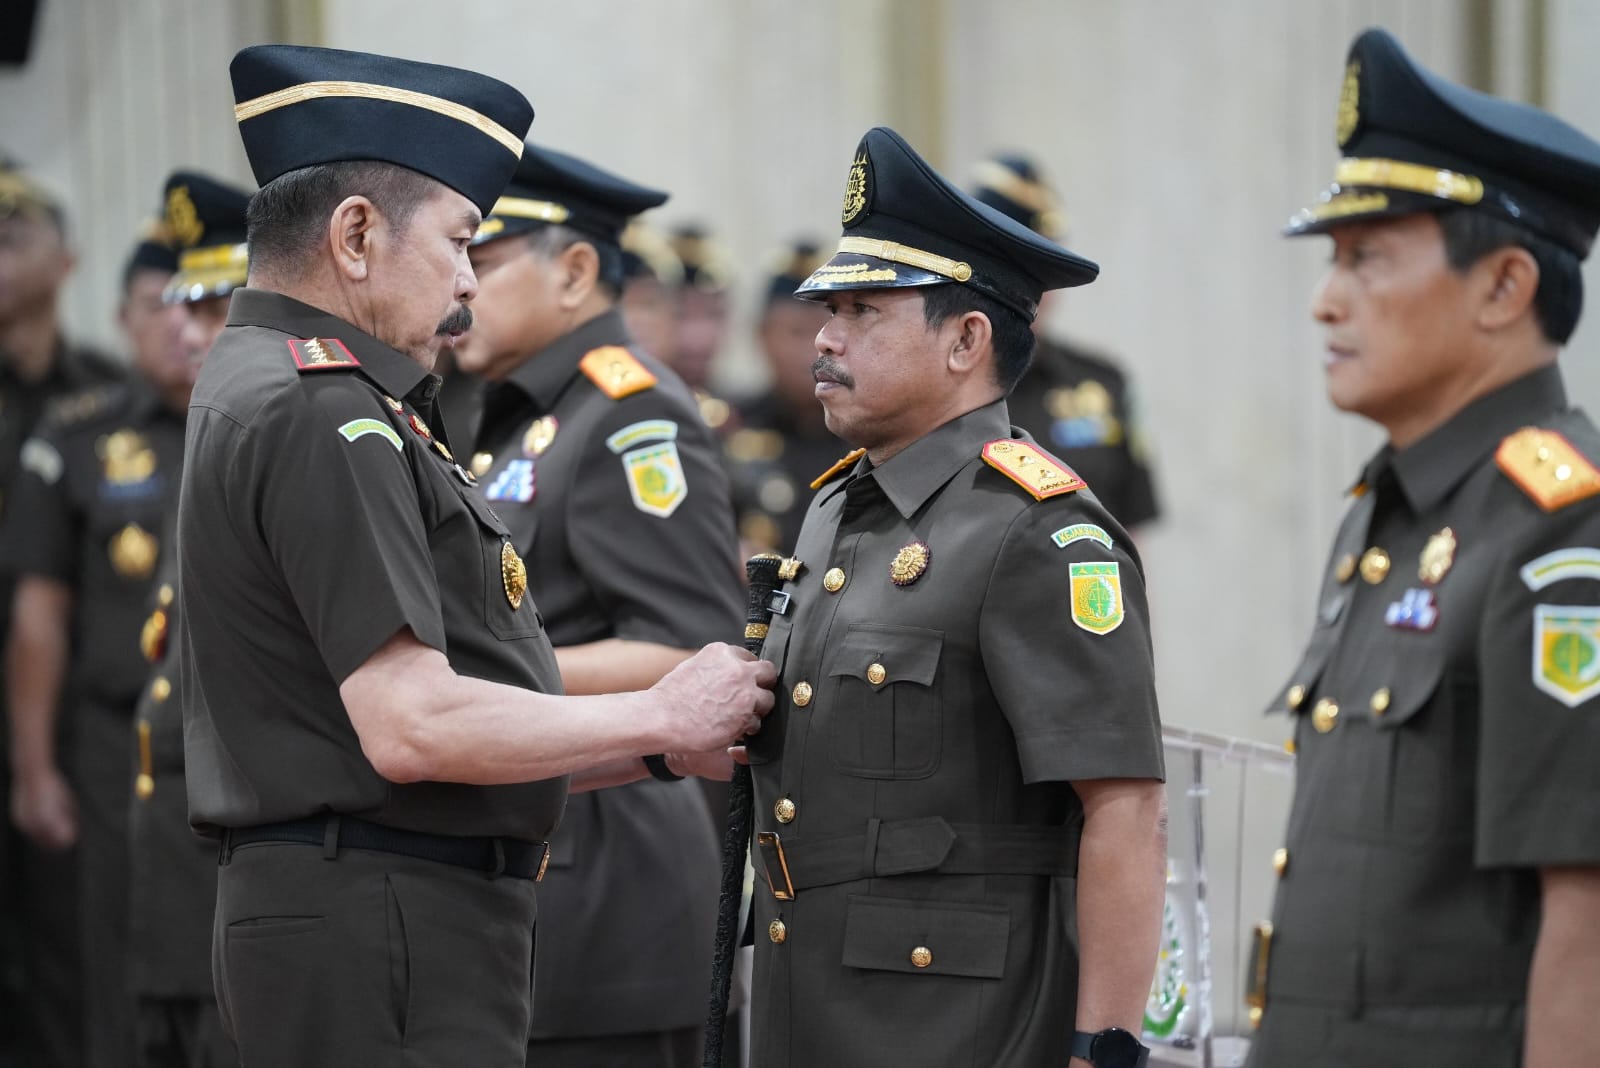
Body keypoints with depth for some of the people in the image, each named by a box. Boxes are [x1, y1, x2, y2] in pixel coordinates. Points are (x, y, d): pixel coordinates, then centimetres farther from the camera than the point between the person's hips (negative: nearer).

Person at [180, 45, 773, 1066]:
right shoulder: (322, 416, -15)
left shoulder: (263, 389, 18)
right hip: (381, 938, -11)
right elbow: (411, 727, -22)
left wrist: (654, 746, 14)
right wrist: (657, 718, -10)